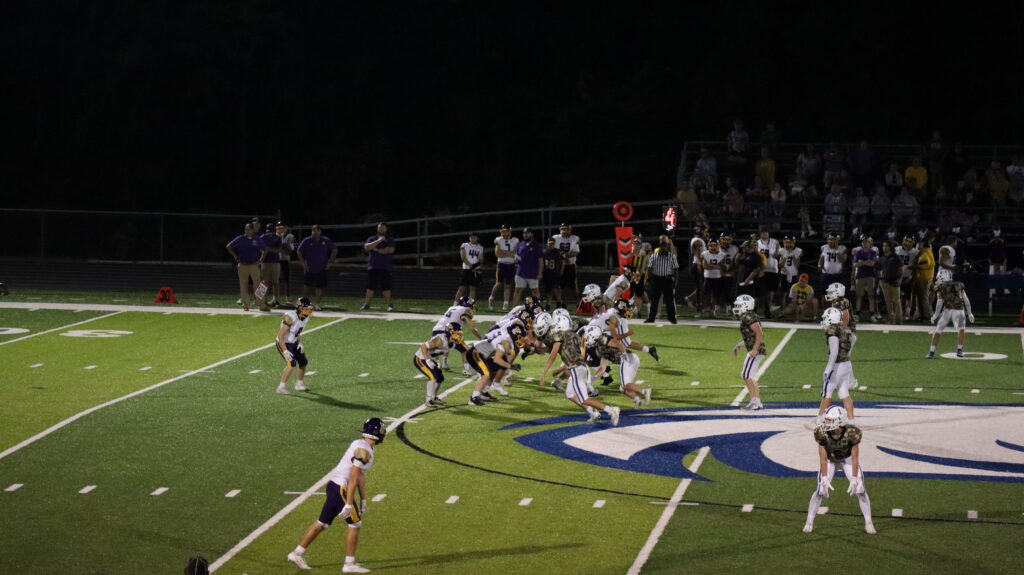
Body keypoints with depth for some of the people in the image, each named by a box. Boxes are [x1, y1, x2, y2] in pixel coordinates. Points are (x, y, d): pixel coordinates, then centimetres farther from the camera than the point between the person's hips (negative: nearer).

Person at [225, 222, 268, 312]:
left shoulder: (258, 239, 4)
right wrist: (235, 257, 2)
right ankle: (245, 305, 11)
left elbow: (264, 251, 16)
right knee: (243, 286, 3)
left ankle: (262, 305, -8)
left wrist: (260, 260, 2)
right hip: (242, 265, 1)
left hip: (254, 265, 0)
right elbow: (228, 246, 7)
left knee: (258, 285, -8)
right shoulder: (240, 239, 1)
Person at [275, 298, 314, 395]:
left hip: (294, 343, 9)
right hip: (284, 343, -9)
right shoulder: (291, 318, -28)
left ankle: (299, 384, 33)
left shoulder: (305, 318, -2)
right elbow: (280, 335, -27)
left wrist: (300, 343, 0)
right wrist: (285, 351, -30)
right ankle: (281, 387, -14)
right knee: (291, 363, -23)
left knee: (303, 362, 12)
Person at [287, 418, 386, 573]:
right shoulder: (363, 450, -19)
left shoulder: (360, 445, 13)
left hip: (333, 486, 10)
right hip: (340, 489, -10)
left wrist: (363, 500, 25)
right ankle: (349, 564, 7)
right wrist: (349, 504, -22)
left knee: (322, 524, 15)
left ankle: (298, 553, 20)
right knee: (355, 525, 0)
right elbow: (353, 478, -22)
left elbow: (361, 476, 21)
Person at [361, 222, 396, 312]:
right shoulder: (372, 239, 11)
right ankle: (366, 304, 9)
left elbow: (390, 250, -10)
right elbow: (366, 247, -8)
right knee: (370, 287, 2)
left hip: (385, 268, -1)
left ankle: (389, 304, -4)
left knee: (386, 287, -6)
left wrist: (377, 250, -9)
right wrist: (378, 241, -15)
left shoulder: (390, 240, 8)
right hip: (373, 267, 1)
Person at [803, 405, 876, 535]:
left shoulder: (852, 433, -35)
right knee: (821, 490, -10)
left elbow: (855, 459, -25)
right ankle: (809, 522, 7)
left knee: (860, 488, -8)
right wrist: (825, 479, -25)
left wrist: (854, 479, -26)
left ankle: (868, 523, 5)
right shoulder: (822, 433, -32)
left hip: (847, 457, 0)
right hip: (829, 459, 0)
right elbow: (823, 459, -23)